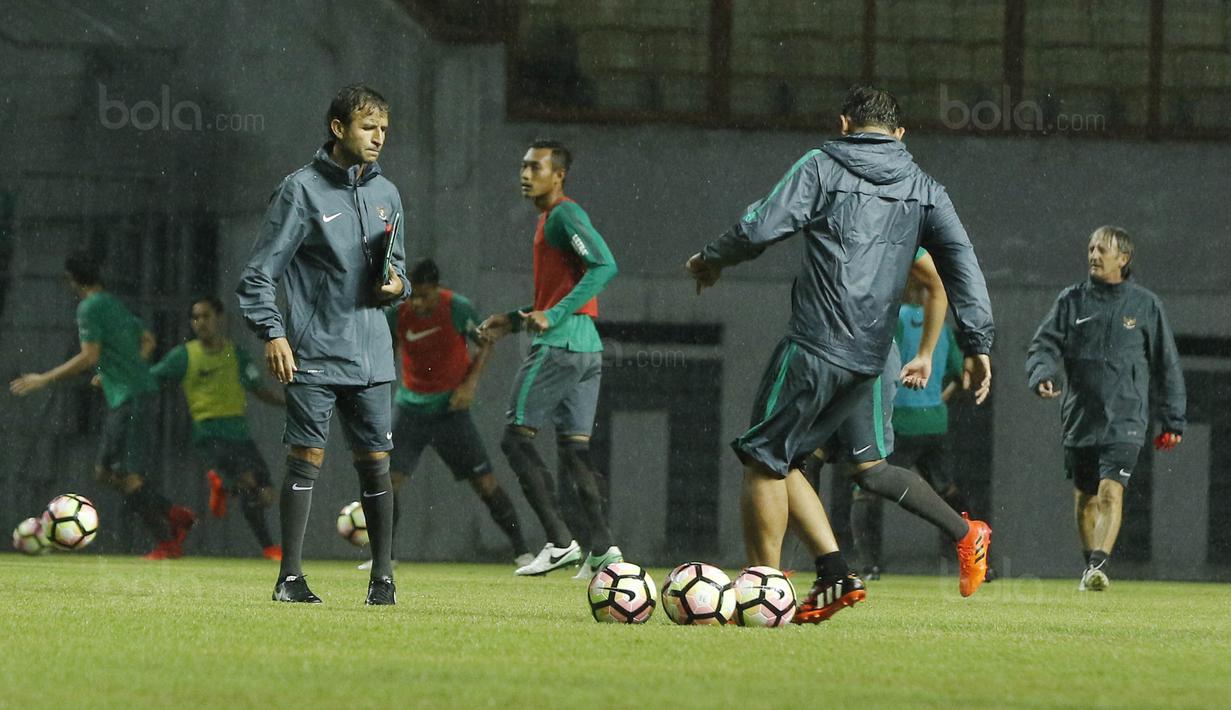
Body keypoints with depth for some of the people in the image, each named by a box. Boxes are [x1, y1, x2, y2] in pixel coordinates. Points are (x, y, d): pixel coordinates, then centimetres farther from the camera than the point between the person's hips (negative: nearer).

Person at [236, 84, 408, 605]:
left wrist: (396, 285, 4)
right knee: (306, 457, -5)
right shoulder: (302, 190, -5)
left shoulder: (386, 194, 13)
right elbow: (260, 273, -5)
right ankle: (290, 577, -1)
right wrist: (272, 333, -14)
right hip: (313, 353, -5)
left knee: (374, 461, 4)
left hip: (371, 356, 5)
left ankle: (383, 576, 12)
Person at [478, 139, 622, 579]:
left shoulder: (564, 215, -9)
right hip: (588, 345, 10)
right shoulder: (549, 219, 21)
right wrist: (514, 321, 22)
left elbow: (604, 266, -22)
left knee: (517, 437, -6)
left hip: (559, 344, -10)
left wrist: (553, 316, -26)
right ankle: (602, 547, 0)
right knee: (574, 447, 8)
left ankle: (560, 542, -12)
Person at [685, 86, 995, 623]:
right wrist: (978, 344, 4)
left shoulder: (822, 167, 1)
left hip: (816, 344, -7)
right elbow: (961, 261, 6)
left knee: (764, 458, 1)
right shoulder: (923, 190, 16)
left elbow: (761, 228, -9)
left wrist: (711, 258, 9)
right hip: (869, 357, 7)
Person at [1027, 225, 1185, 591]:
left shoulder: (1145, 305, 3)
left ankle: (1099, 565, -29)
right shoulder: (1071, 300, 7)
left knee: (1111, 492, -20)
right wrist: (1042, 374, -21)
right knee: (1084, 499, 11)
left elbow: (1167, 365, 8)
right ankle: (1090, 568, 26)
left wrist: (1173, 421, 8)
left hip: (1125, 418, -3)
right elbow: (1045, 344, 2)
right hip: (1080, 419, 3)